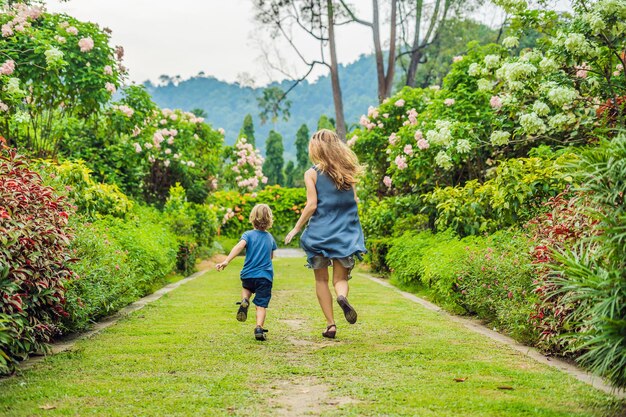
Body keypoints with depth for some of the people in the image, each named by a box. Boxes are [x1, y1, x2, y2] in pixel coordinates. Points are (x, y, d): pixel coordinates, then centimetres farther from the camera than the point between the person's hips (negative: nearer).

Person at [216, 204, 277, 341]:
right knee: (261, 305, 1)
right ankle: (259, 328, -19)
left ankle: (244, 301, 2)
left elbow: (239, 246, -22)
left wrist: (226, 261, -31)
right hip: (265, 276, 0)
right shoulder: (270, 237, 8)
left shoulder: (248, 234, -2)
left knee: (246, 287, 33)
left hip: (248, 274, 0)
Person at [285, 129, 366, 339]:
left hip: (319, 232, -2)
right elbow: (353, 201, 7)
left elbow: (312, 205, -11)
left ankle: (331, 324, 6)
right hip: (346, 234, 2)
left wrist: (296, 229, -1)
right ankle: (342, 296, -27)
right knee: (341, 278, 8)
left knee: (321, 280, 11)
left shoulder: (312, 174, -5)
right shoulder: (348, 172, 6)